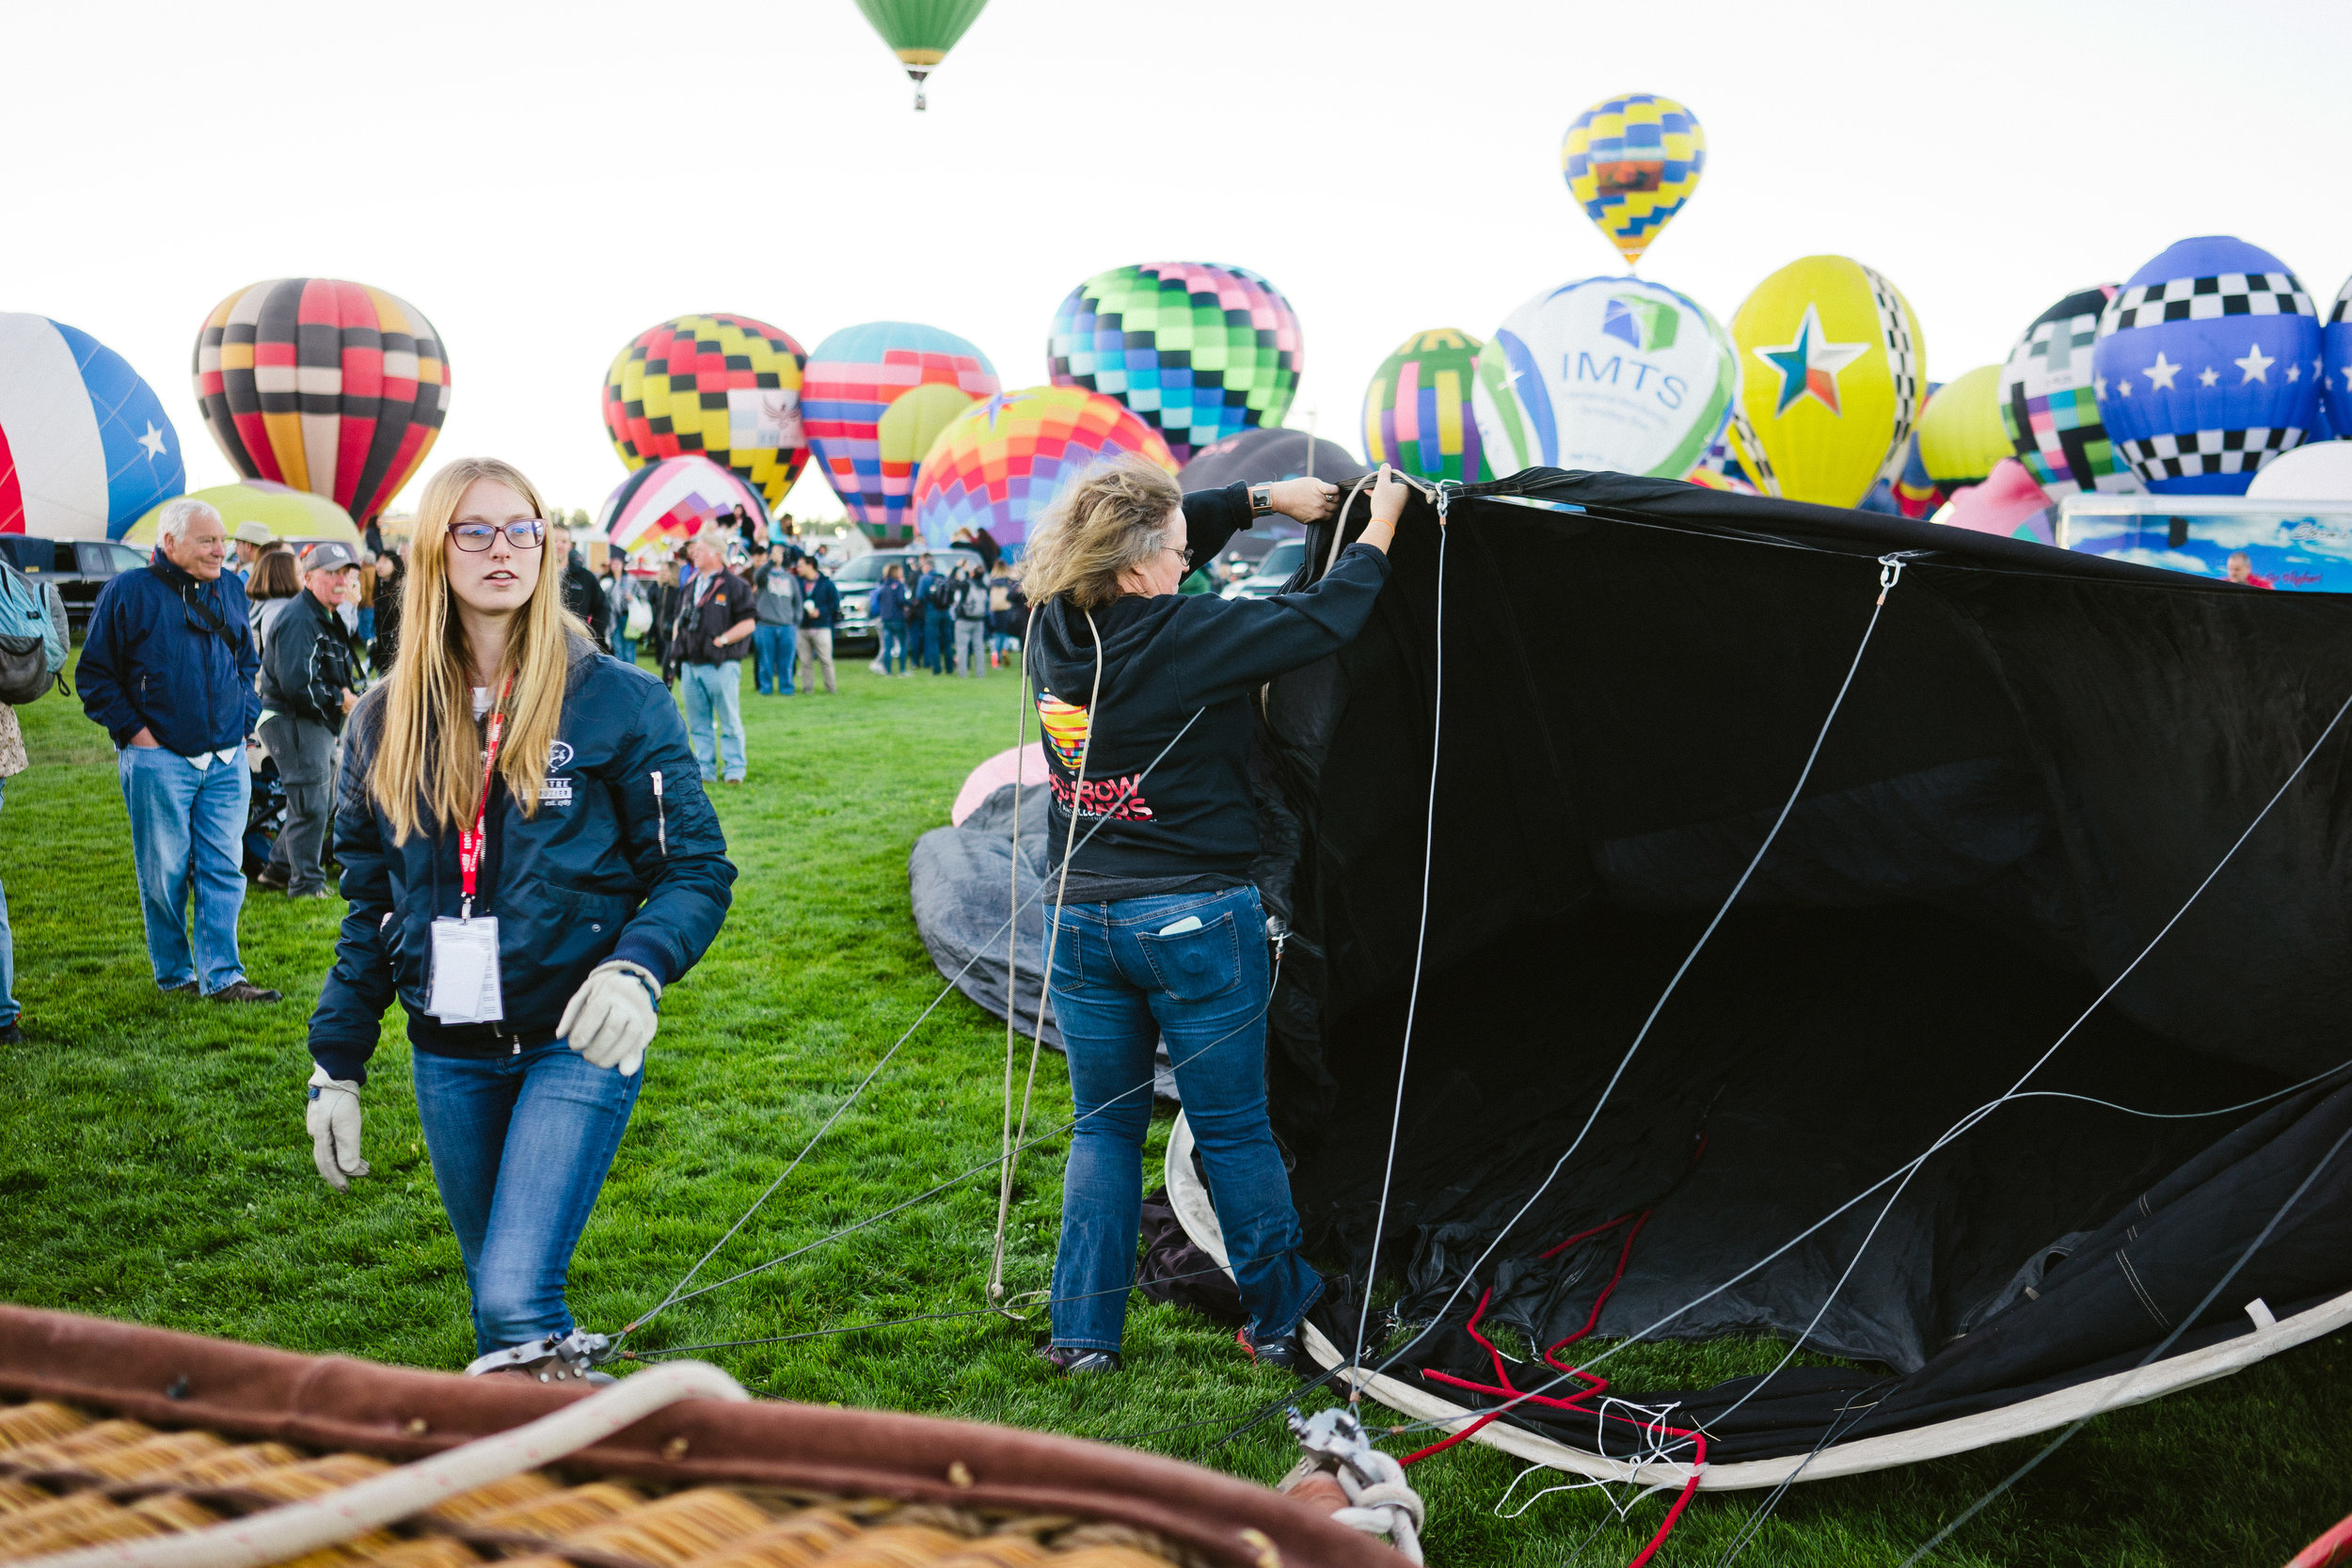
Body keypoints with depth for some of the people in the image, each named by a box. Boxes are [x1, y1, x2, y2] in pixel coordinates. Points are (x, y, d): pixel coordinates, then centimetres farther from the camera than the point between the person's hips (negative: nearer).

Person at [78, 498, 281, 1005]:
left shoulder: (230, 588, 10)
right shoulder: (128, 591, -5)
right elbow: (94, 674, -1)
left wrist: (244, 720, 10)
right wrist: (134, 730, -8)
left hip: (227, 760, 4)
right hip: (159, 759, -4)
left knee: (224, 869, 1)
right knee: (164, 873, 4)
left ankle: (222, 976, 5)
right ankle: (174, 974, 18)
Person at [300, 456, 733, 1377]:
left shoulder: (616, 699, -5)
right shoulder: (387, 719, 7)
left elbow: (697, 867, -4)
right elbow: (368, 907, 14)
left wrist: (638, 966, -23)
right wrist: (336, 1066, 11)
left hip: (576, 1040, -4)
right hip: (448, 1057, 5)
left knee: (516, 1296, -17)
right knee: (500, 1301, 13)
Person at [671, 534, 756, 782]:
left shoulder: (735, 585, -3)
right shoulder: (689, 587, 18)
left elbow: (749, 622, -9)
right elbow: (679, 620, 26)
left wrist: (723, 639, -16)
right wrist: (676, 645, 10)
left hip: (721, 666, -7)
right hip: (690, 666, 7)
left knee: (729, 721, -3)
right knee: (697, 723, 9)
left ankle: (734, 769, 4)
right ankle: (705, 769, 15)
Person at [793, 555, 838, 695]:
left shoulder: (826, 583, 0)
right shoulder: (798, 582, 9)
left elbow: (835, 602, -1)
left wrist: (820, 611, -11)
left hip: (821, 628, -4)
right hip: (802, 628, 4)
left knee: (825, 660, -3)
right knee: (806, 661, 4)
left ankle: (830, 688, 2)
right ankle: (808, 687, 11)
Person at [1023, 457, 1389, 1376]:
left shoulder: (1057, 628, 0)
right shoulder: (1185, 637, -19)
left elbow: (1168, 538, 17)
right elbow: (1326, 617, -9)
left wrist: (1262, 498, 20)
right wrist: (1382, 524, 6)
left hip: (1081, 917, 5)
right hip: (1195, 921, -5)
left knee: (1104, 1127, 17)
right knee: (1234, 1130, 10)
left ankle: (1083, 1333, 18)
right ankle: (1279, 1322, 25)